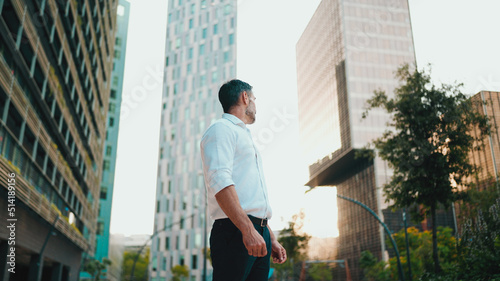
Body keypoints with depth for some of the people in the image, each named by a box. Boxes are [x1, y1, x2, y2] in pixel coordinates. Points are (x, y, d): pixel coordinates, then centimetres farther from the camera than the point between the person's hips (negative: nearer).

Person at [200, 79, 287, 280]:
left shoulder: (245, 136, 28)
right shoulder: (221, 129, -1)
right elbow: (220, 181, -17)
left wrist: (271, 239, 21)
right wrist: (248, 230, -25)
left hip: (259, 233, 9)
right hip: (235, 231, -9)